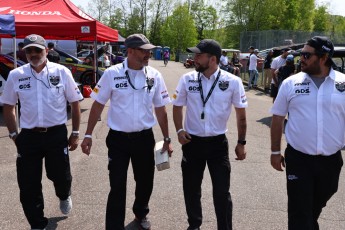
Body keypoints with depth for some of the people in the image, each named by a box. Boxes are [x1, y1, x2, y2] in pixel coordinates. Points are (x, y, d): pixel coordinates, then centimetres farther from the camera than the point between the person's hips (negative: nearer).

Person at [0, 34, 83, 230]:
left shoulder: (62, 72, -5)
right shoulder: (16, 75, 0)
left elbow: (75, 103, 2)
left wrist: (75, 133, 2)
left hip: (57, 134, -1)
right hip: (28, 136, 2)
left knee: (61, 176, 11)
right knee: (28, 185, 7)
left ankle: (64, 196, 48)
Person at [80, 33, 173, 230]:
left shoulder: (155, 76, -3)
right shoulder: (112, 73, -9)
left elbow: (160, 109, 5)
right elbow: (98, 105, -3)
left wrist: (167, 138, 7)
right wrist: (88, 135, -4)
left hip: (145, 138, 3)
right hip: (118, 139, -3)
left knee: (145, 182, 18)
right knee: (117, 186, 2)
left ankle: (141, 214, 46)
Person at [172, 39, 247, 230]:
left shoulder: (232, 82, -9)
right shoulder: (187, 79, -5)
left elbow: (241, 114, 1)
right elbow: (177, 106, 7)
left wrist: (241, 142, 2)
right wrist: (179, 130, -7)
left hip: (218, 143, -2)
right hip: (192, 142, 2)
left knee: (222, 191, 3)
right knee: (191, 188, 16)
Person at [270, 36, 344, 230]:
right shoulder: (291, 83, -4)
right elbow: (278, 118, 3)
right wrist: (275, 151, 4)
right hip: (298, 158, -2)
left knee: (318, 204, 24)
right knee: (299, 209, 2)